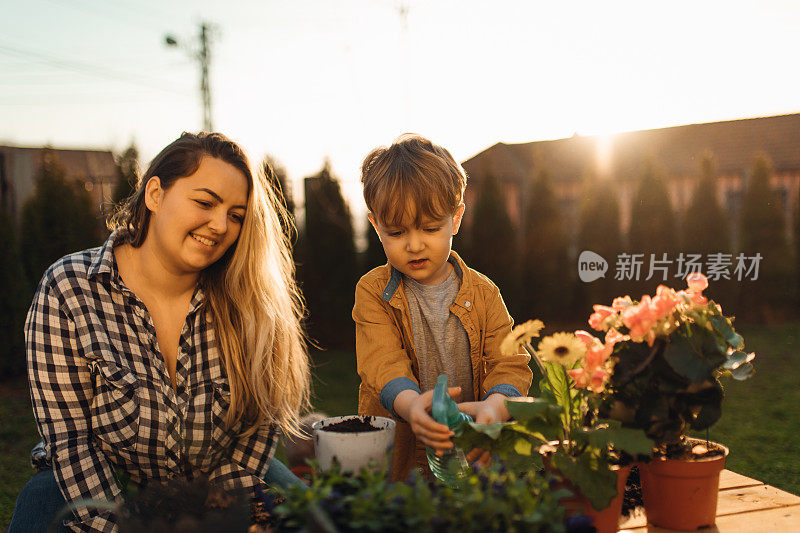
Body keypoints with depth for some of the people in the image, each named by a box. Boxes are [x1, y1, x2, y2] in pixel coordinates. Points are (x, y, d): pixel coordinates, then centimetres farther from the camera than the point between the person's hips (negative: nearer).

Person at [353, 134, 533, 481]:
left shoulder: (483, 293, 5)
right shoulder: (373, 292, 1)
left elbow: (509, 363, -4)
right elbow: (382, 362, -13)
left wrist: (494, 406, -28)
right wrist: (410, 404, -37)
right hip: (393, 462, -2)